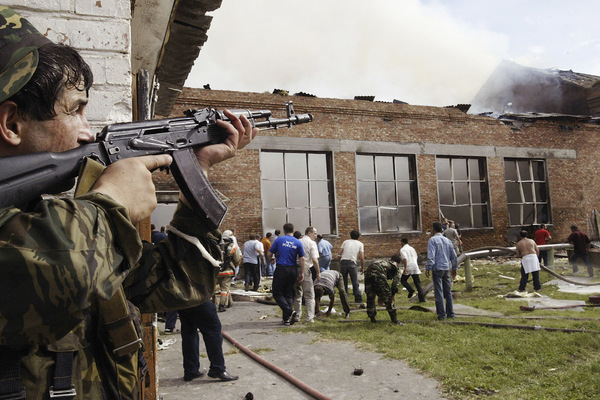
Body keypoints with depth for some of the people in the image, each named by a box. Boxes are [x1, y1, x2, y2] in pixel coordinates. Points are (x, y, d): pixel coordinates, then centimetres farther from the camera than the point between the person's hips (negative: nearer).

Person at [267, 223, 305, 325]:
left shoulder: (279, 239, -2)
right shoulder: (298, 242, 5)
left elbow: (269, 254, 1)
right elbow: (302, 259, 1)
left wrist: (276, 255, 22)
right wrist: (301, 273, 7)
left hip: (281, 269, -4)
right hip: (293, 270, 4)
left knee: (277, 293, 5)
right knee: (289, 293, 13)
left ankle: (289, 311, -13)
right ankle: (286, 318, 11)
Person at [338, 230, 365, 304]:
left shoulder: (345, 241, 17)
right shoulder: (360, 244, 13)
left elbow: (339, 254, 8)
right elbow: (362, 257, 2)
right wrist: (362, 267, 12)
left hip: (343, 262, 2)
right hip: (352, 263, -2)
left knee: (343, 282, 10)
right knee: (355, 282, 4)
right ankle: (358, 300, 2)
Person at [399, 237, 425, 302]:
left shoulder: (402, 249, -4)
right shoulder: (412, 248, 18)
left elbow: (405, 259, -19)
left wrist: (405, 268, -21)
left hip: (408, 268, -6)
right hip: (415, 267, 6)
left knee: (403, 280, 13)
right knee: (417, 283, 7)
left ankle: (411, 290, -10)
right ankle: (422, 298, -2)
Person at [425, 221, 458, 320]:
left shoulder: (432, 240, -6)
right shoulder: (447, 240, 12)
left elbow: (431, 256, -16)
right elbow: (454, 255, 14)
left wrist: (428, 268, -15)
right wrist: (454, 268, 22)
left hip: (437, 269, -6)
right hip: (447, 268, 6)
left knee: (439, 292, -3)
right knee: (448, 292, 12)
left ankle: (442, 314, -3)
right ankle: (450, 313, 15)